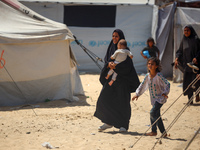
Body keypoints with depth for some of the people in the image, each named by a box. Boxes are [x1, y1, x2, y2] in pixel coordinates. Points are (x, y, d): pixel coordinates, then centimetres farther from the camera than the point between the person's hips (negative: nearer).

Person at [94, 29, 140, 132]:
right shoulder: (111, 47, 11)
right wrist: (109, 64, -17)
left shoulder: (124, 49, -6)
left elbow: (127, 65, -14)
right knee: (104, 99, -3)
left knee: (122, 101, -2)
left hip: (121, 78, -5)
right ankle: (109, 122, 9)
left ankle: (123, 125, 10)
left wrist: (115, 66, -26)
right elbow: (106, 59, 6)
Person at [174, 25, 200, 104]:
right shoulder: (183, 41, 11)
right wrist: (177, 59, -5)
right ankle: (190, 100, 5)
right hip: (186, 64, 4)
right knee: (187, 82, -1)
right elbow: (180, 51, 11)